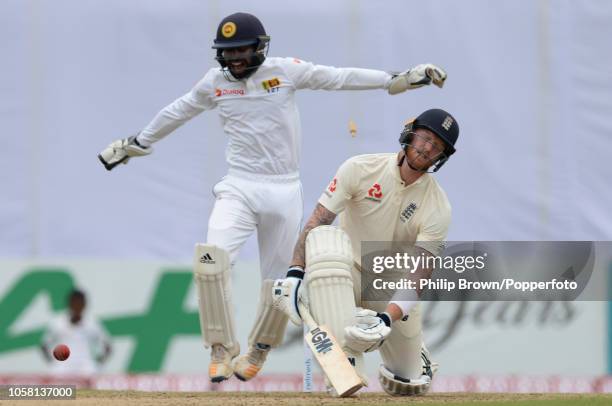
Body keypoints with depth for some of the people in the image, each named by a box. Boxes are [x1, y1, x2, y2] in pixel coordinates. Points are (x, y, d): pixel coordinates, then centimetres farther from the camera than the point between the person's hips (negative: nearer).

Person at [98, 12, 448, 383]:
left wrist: (401, 79, -5)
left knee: (280, 281, 6)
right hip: (239, 188, 0)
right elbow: (176, 114, 19)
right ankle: (222, 349, -14)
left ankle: (259, 351, 30)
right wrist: (136, 144, 29)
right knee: (211, 258, -24)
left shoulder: (287, 71, -2)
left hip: (284, 192, 0)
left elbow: (341, 78, -1)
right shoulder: (215, 82, 4)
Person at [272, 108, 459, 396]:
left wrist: (387, 320, -38)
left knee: (408, 384, 1)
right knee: (326, 240, -37)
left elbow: (418, 275, -22)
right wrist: (294, 273, -32)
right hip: (348, 274, -2)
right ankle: (346, 359, -43)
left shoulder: (438, 207, -14)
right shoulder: (361, 169, -14)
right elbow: (316, 222, -18)